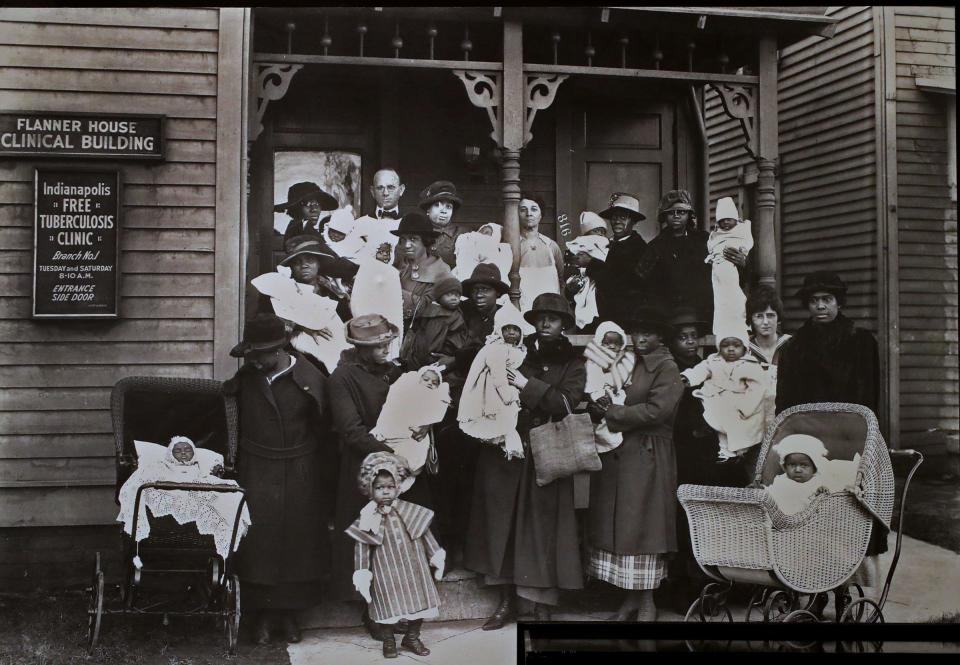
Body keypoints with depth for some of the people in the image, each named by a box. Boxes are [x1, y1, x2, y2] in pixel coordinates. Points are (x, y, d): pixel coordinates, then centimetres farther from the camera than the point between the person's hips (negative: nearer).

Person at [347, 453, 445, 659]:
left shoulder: (411, 513, -3)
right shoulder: (368, 520, -9)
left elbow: (426, 536, 5)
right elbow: (361, 549, -6)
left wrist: (436, 558, 6)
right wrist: (362, 575, -9)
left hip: (413, 570, 3)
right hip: (386, 576, -2)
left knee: (418, 603, 10)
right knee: (388, 607, 2)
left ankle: (412, 637, 30)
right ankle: (388, 641, 25)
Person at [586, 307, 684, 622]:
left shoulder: (667, 369, -6)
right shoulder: (628, 364, 17)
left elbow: (657, 410, -17)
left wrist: (611, 414, -14)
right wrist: (606, 406, -2)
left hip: (646, 457, -7)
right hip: (616, 454, 7)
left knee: (644, 523, -2)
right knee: (618, 524, 6)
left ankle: (647, 602, 8)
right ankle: (630, 597, 15)